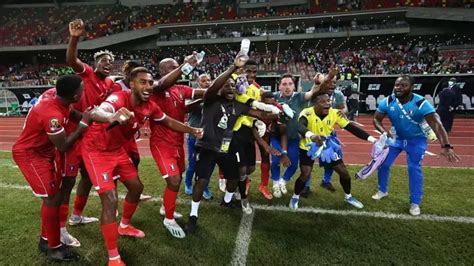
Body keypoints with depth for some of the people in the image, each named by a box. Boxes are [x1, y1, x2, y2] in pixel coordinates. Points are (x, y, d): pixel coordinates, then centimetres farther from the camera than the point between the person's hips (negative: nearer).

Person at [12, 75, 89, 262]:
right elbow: (63, 146, -24)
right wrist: (83, 124, -22)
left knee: (54, 195, 14)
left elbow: (70, 113, 12)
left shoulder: (55, 95, -10)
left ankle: (46, 240, 30)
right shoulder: (52, 114, -35)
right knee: (52, 198, -4)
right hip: (30, 154, -9)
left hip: (45, 151, 9)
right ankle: (54, 247, 12)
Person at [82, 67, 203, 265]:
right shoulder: (119, 98, -32)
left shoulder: (150, 107, -10)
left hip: (117, 149, 8)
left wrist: (192, 130, 4)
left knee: (136, 187, 16)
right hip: (96, 151, -8)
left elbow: (168, 121, 9)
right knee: (110, 199, -13)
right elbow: (96, 113, -53)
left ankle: (124, 226, 43)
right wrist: (112, 117, -76)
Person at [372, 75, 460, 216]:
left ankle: (415, 203, 9)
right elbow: (376, 119, -11)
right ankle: (383, 191, 26)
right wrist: (384, 131, -33)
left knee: (414, 169, -9)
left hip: (416, 139, -3)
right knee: (383, 163, 1)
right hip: (396, 137, 3)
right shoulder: (387, 101, -19)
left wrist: (446, 146, -49)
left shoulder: (421, 103, -29)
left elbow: (436, 124, -35)